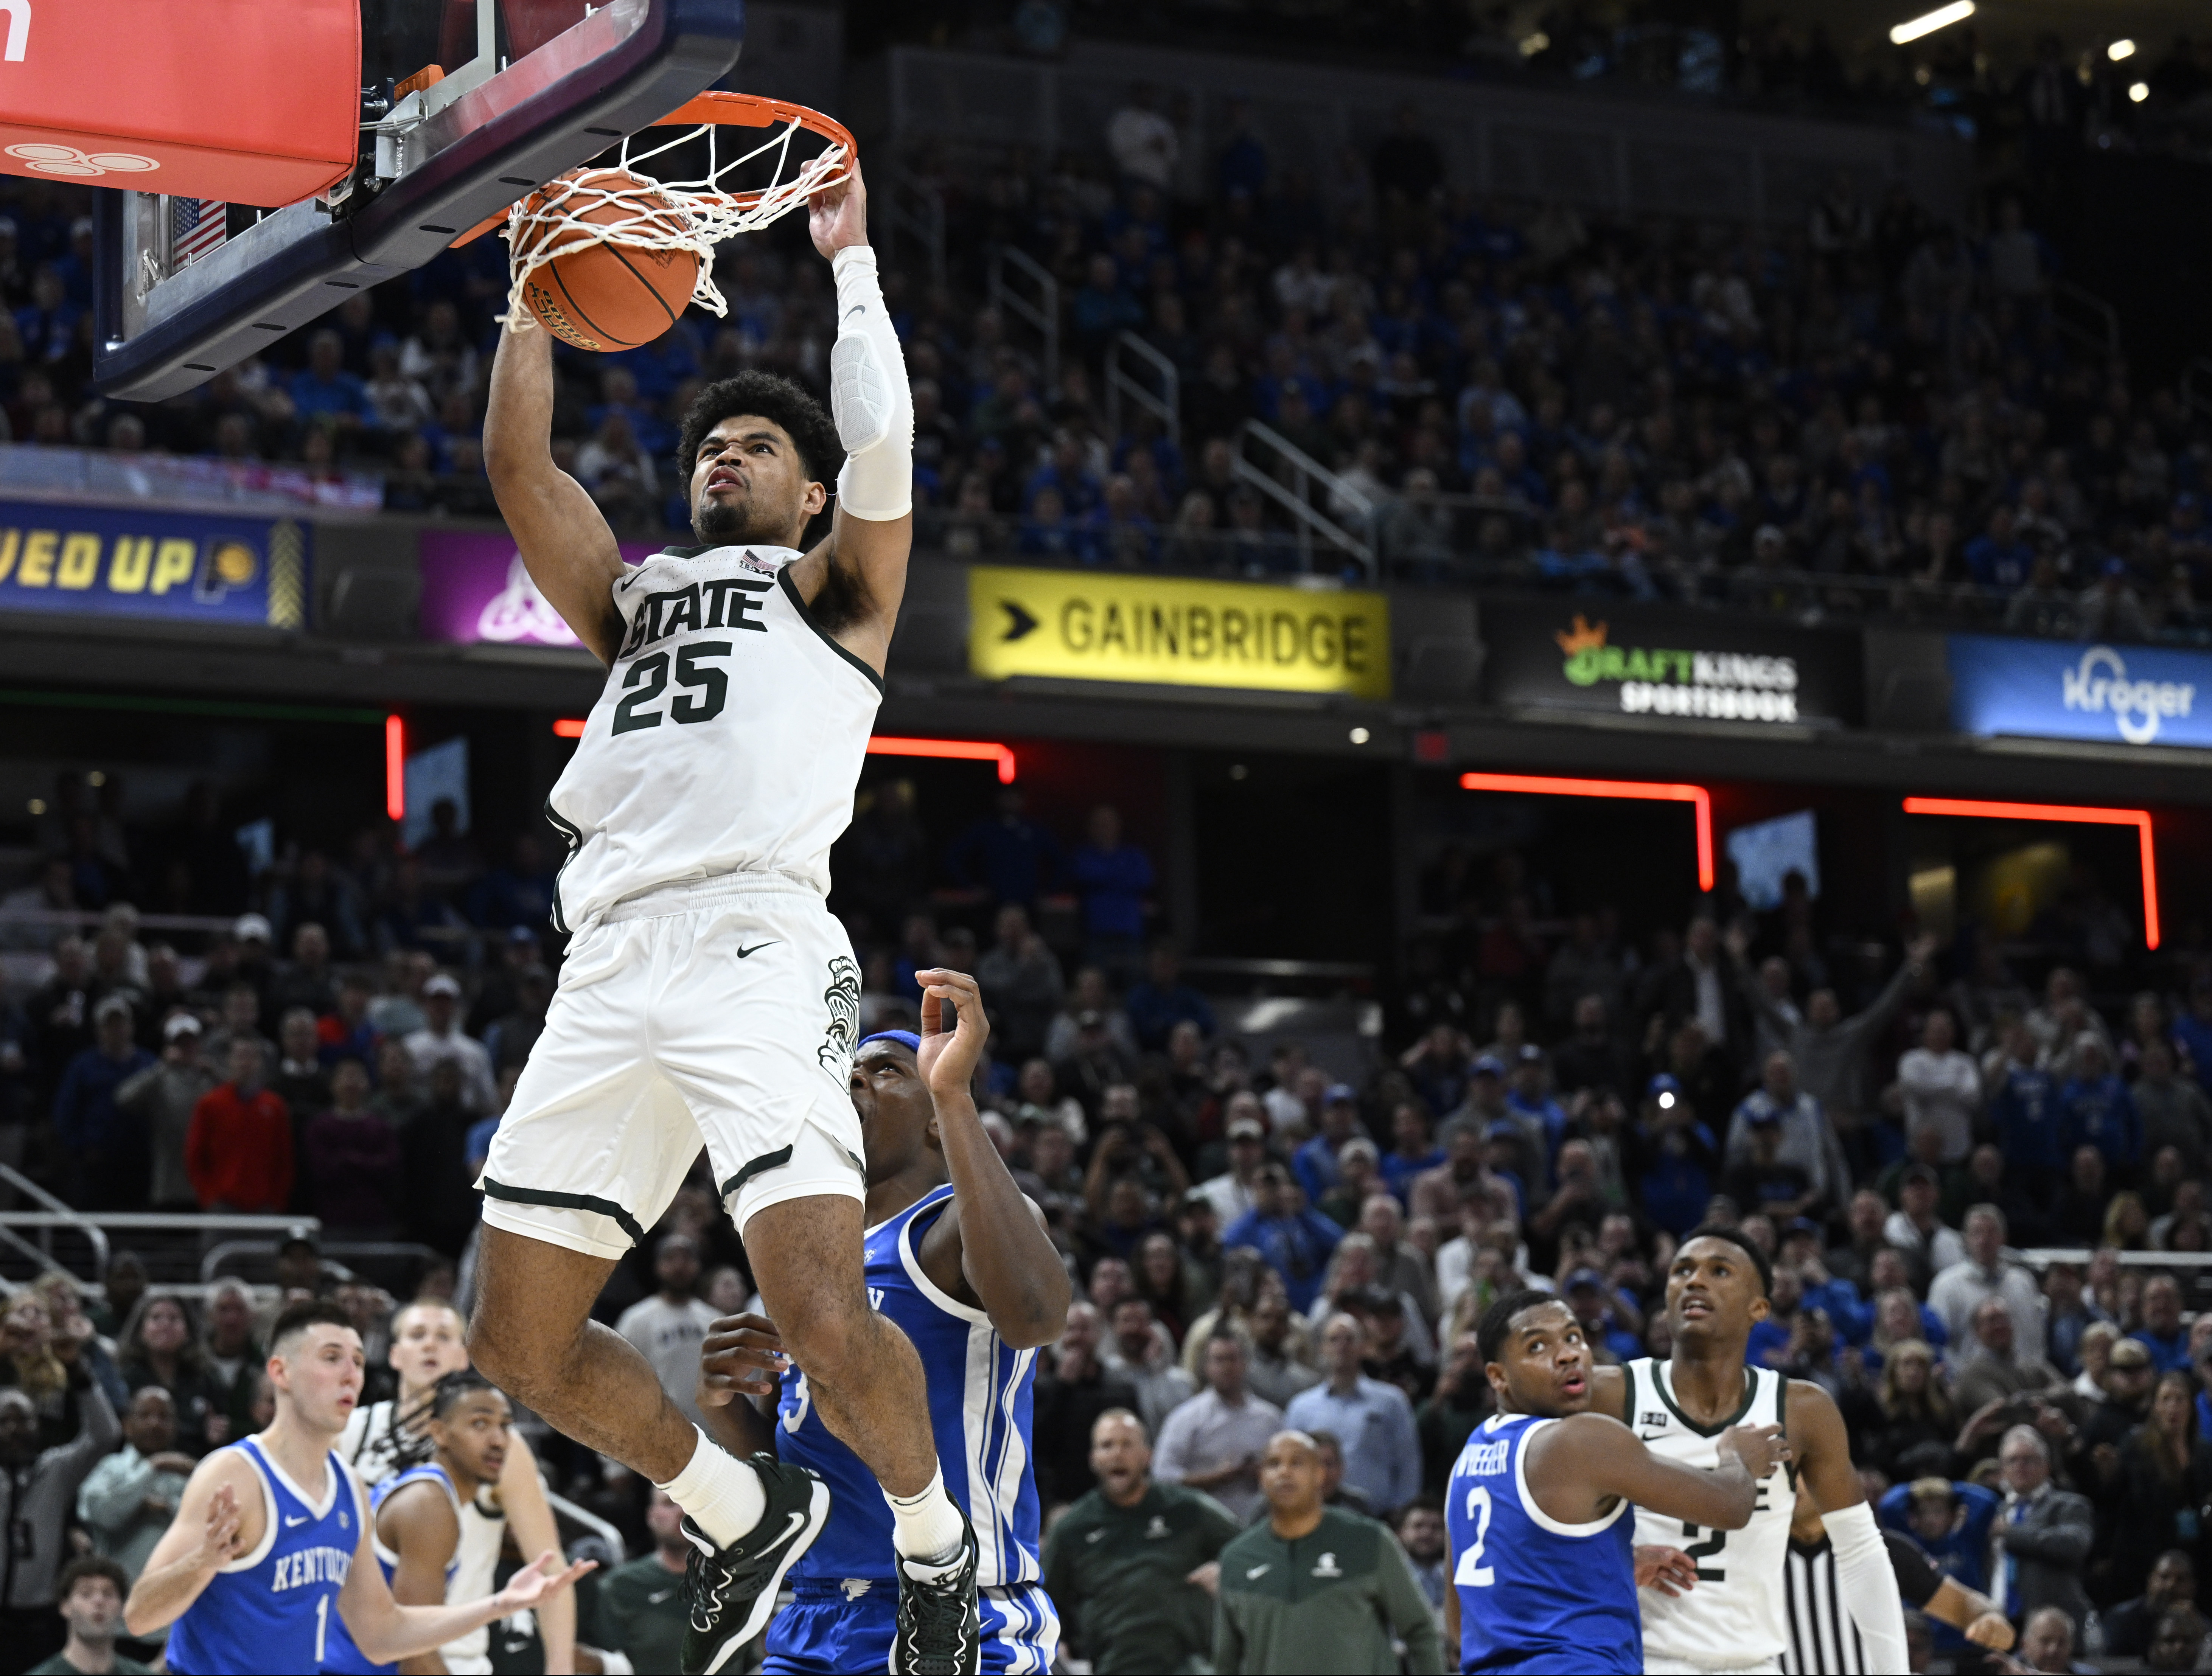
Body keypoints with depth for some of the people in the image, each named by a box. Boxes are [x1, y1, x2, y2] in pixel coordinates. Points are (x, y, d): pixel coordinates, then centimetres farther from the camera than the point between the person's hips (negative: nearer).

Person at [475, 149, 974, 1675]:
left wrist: (851, 256, 10)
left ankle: (937, 1540, 7)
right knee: (519, 1340, 4)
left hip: (758, 953, -6)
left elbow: (882, 441, 0)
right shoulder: (633, 599, 30)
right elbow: (518, 460, 20)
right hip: (609, 972, 6)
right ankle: (747, 1514, 25)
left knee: (824, 1317, -21)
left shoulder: (835, 590, 17)